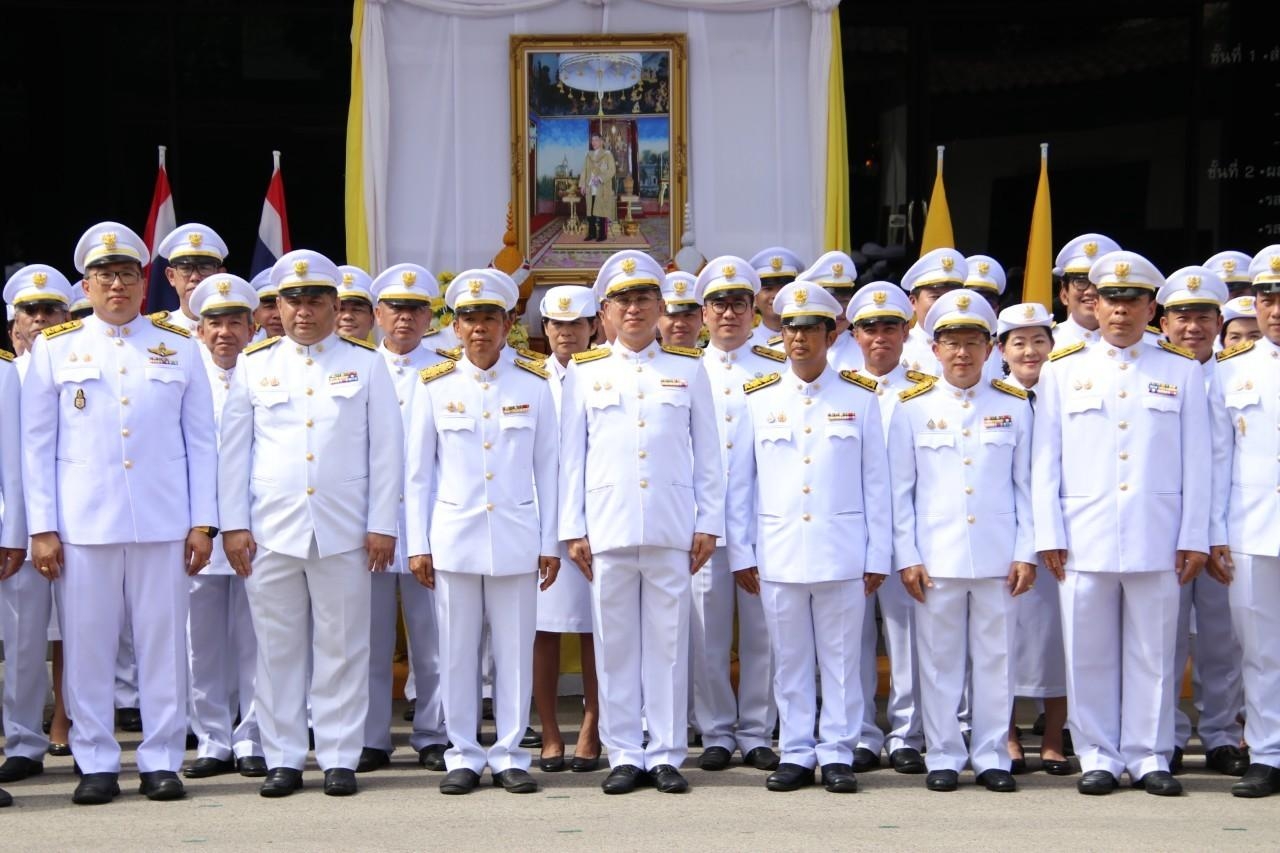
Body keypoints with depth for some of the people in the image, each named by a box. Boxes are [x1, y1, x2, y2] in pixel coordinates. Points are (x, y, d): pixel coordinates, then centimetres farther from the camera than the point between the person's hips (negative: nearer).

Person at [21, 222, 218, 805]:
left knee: (163, 643, 2)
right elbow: (37, 444, 5)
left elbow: (200, 441, 9)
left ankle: (162, 761, 11)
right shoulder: (54, 348, 7)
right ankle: (96, 763, 11)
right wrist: (42, 528, -1)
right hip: (83, 523, 0)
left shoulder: (180, 347, 10)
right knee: (87, 646, 1)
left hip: (163, 523, 1)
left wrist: (203, 522, 2)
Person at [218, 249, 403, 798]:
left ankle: (339, 758, 9)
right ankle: (283, 759, 12)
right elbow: (234, 450, 9)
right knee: (278, 648, 4)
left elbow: (386, 449, 5)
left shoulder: (365, 364, 7)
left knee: (342, 648, 2)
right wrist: (233, 525, 2)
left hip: (344, 532, -1)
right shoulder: (254, 365, 10)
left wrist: (382, 526, -1)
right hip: (271, 530, 1)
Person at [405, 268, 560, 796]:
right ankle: (463, 756, 12)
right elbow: (418, 472, 7)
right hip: (454, 538, 0)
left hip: (516, 539, 0)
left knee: (515, 650, 3)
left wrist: (549, 543, 4)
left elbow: (547, 468, 7)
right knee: (457, 652, 3)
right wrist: (418, 544, 2)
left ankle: (509, 755, 12)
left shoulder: (534, 386, 5)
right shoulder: (435, 387, 4)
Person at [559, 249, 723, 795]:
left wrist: (708, 524, 3)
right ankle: (624, 756, 10)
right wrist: (572, 529, 2)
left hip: (672, 527, 0)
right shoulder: (584, 373, 9)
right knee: (615, 643, 3)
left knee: (668, 642, 2)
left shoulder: (689, 370, 9)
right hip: (607, 526, 0)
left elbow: (707, 454, 9)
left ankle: (666, 755, 9)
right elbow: (571, 455, 8)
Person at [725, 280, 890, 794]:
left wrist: (877, 557, 1)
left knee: (841, 658, 2)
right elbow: (738, 483, 8)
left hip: (843, 552, -1)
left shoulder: (860, 399, 5)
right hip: (778, 553, 1)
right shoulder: (758, 400, 7)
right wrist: (741, 553, 3)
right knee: (790, 659, 6)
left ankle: (838, 755, 10)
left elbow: (876, 483, 5)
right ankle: (796, 754, 13)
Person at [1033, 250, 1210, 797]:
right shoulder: (1062, 371, 10)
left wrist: (1194, 538, 1)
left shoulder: (1182, 372, 10)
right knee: (1089, 654, 2)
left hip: (1157, 540, 0)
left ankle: (1149, 757, 12)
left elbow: (1195, 463, 7)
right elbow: (1045, 461, 7)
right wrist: (1049, 536, 0)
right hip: (1085, 539, 0)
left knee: (1153, 653, 3)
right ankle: (1098, 757, 11)